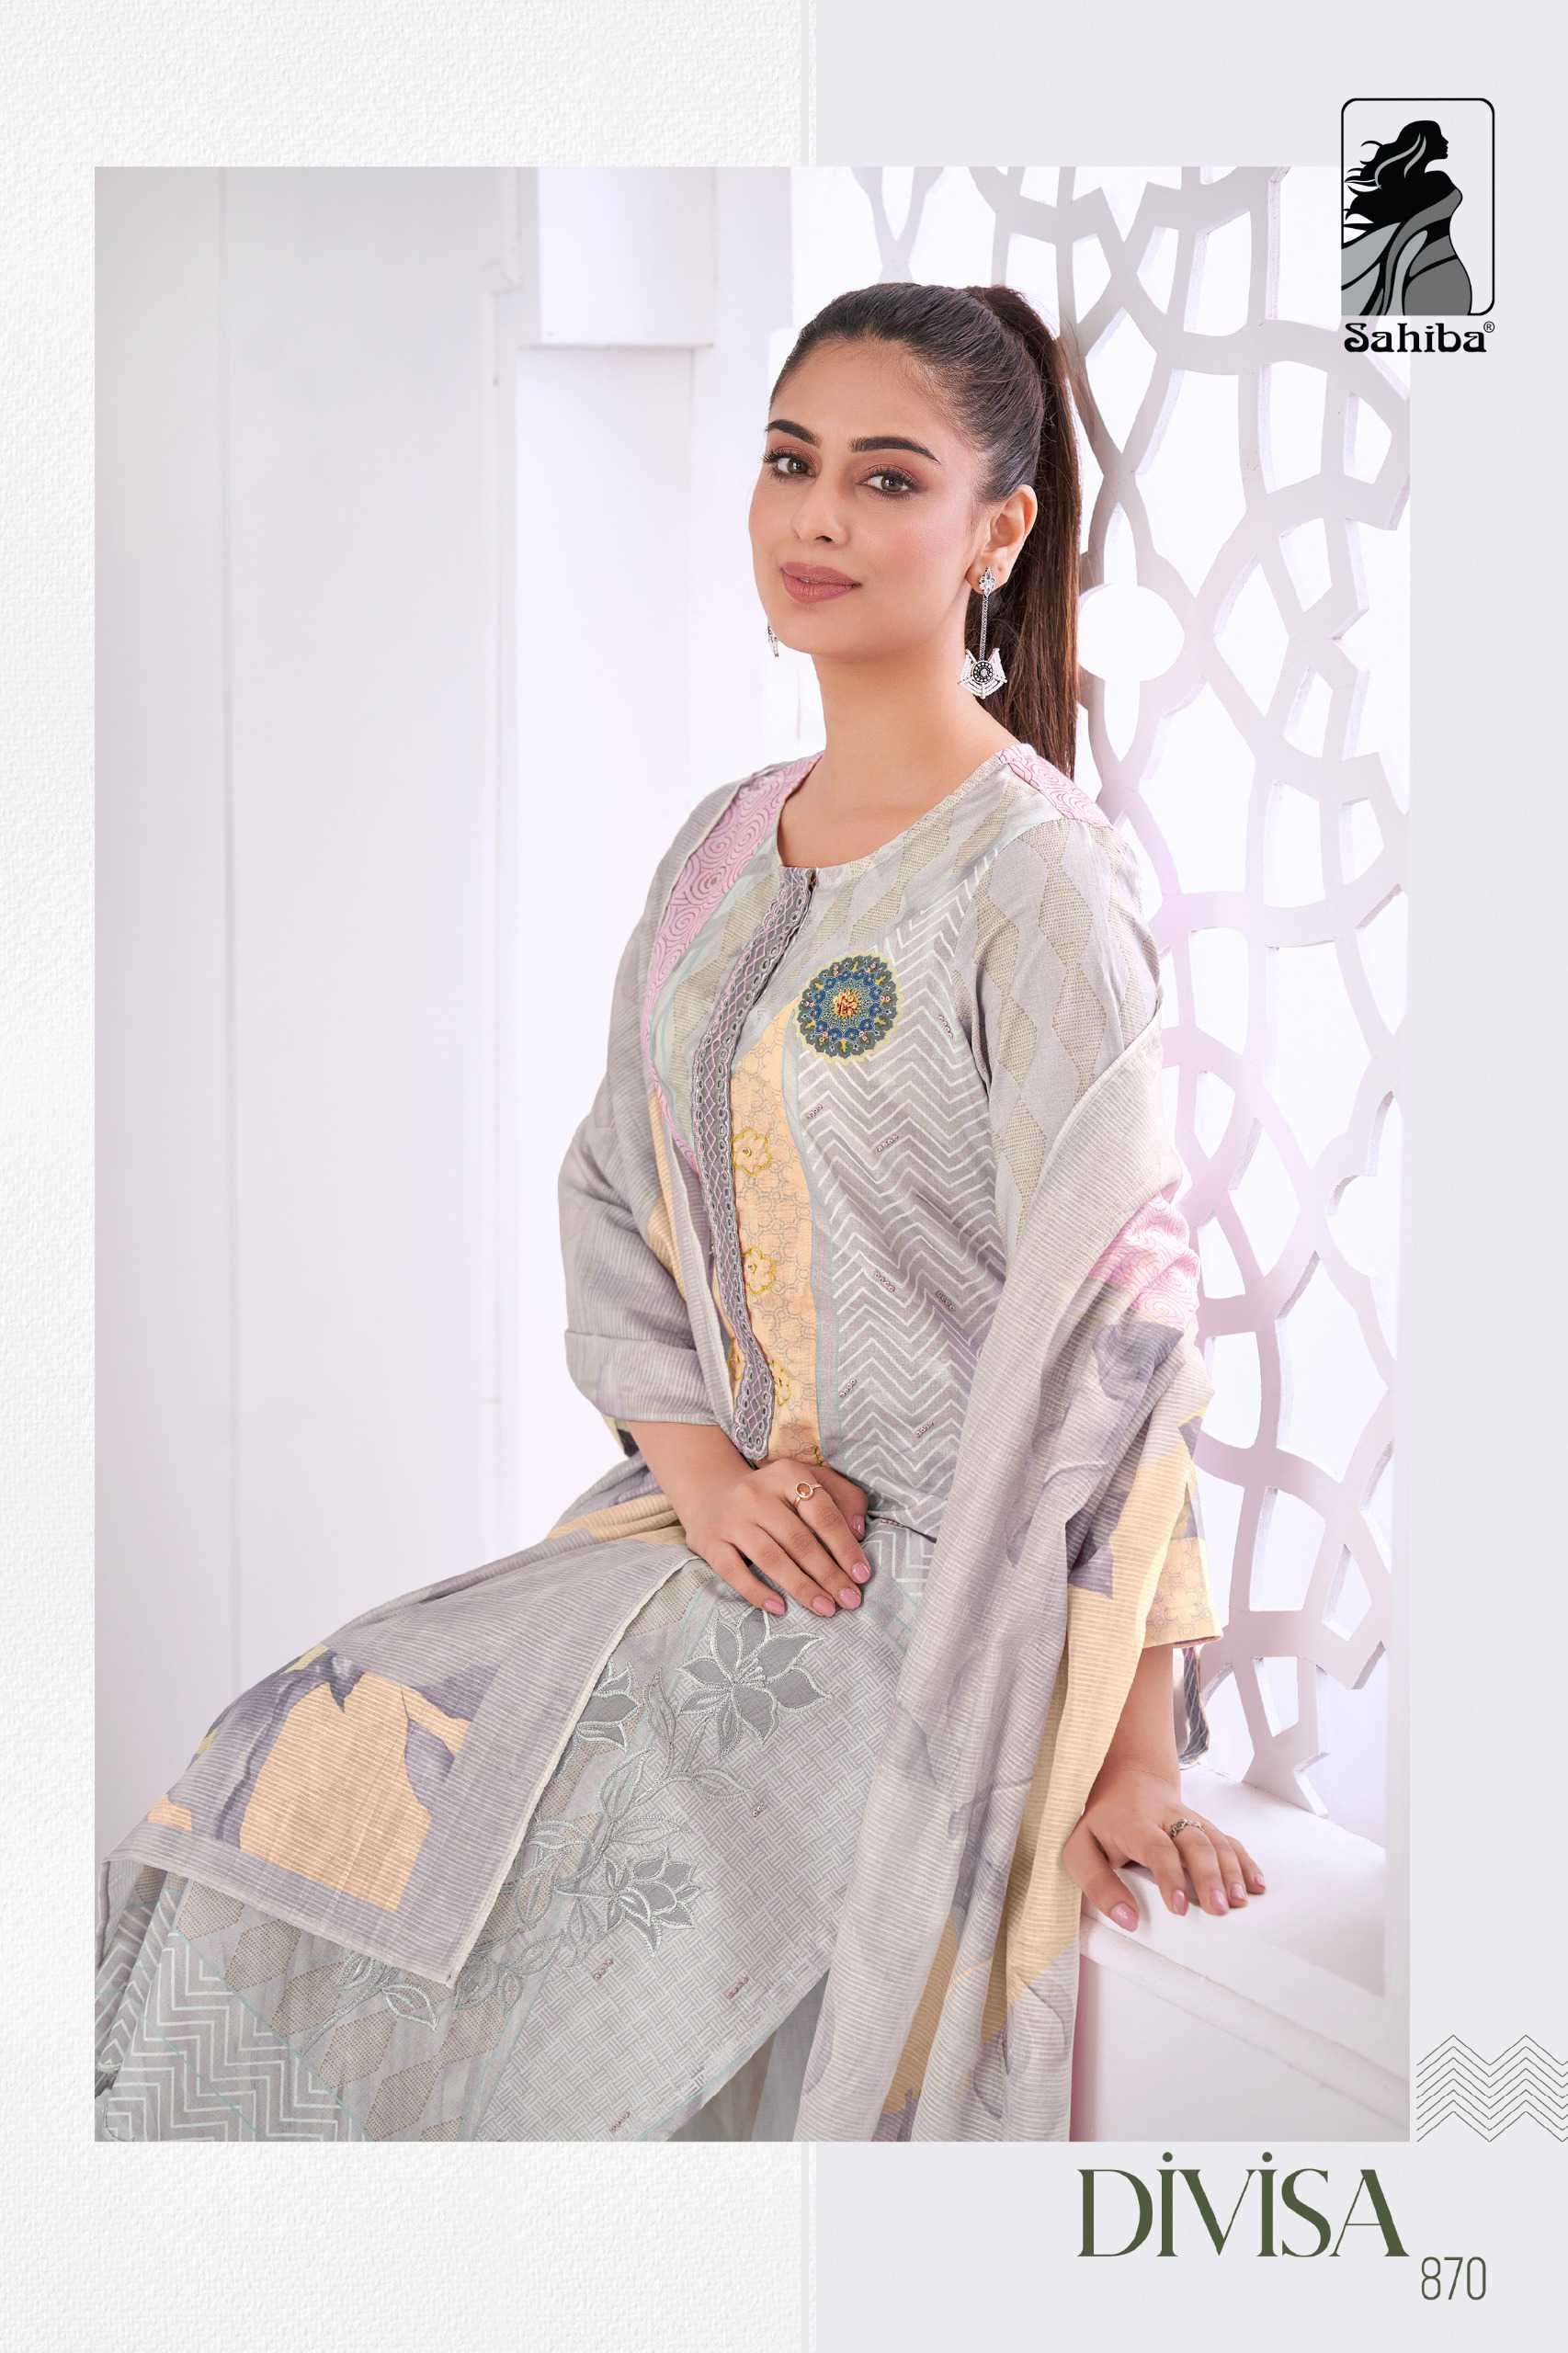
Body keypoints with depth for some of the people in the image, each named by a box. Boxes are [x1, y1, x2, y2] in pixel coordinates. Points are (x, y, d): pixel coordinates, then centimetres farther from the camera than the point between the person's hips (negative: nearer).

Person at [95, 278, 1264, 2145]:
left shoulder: (1034, 878, -14)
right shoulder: (723, 844, 9)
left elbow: (1118, 1322, -16)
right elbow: (614, 1192, 10)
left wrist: (1132, 1746, -18)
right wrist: (706, 1463, -8)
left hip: (946, 1582, -7)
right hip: (733, 1521, 7)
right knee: (294, 1791, -2)